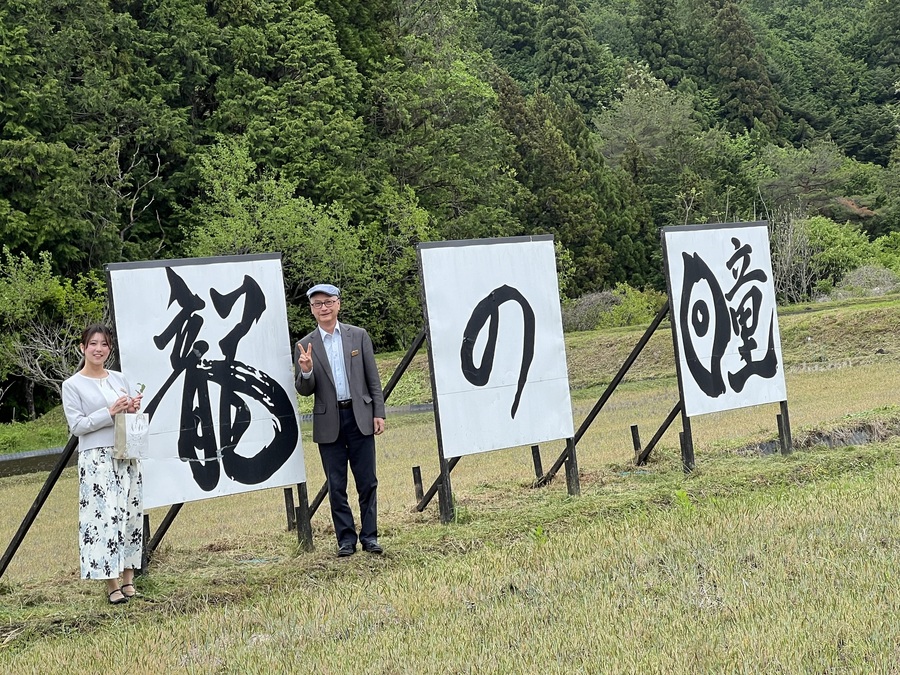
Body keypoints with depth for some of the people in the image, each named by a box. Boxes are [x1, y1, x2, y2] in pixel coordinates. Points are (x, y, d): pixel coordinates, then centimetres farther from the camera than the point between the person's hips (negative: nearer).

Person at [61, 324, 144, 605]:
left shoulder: (120, 379, 13)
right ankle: (112, 583, -6)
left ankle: (128, 576, 11)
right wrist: (110, 413, -16)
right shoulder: (72, 385, -1)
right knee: (105, 516, -10)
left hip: (127, 456, 5)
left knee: (131, 513, 4)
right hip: (96, 459, -5)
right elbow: (76, 425, -7)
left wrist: (133, 410, -4)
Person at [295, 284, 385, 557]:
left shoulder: (359, 336, 5)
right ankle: (346, 539, 12)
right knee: (336, 486, 4)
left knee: (367, 482, 3)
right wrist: (306, 372, -20)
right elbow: (305, 391, 1)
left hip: (360, 417, 0)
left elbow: (373, 378, 6)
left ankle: (369, 536, 12)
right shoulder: (306, 346, 3)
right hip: (328, 423, 0)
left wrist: (379, 413, 0)